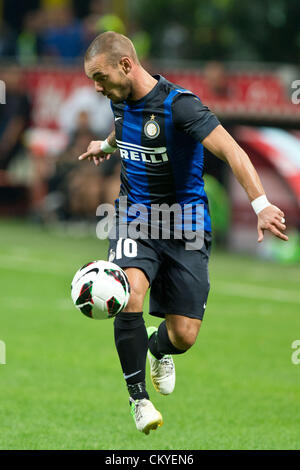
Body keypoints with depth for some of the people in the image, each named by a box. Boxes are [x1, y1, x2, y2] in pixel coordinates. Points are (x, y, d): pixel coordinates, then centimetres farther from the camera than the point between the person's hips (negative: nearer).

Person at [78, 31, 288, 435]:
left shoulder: (178, 105, -21)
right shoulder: (121, 100, 1)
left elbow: (231, 151, -29)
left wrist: (262, 206, -40)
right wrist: (108, 145, 44)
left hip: (185, 226, -4)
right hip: (135, 219, 4)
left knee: (184, 336, -4)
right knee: (130, 292, -28)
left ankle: (159, 350, 36)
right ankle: (138, 397, -15)